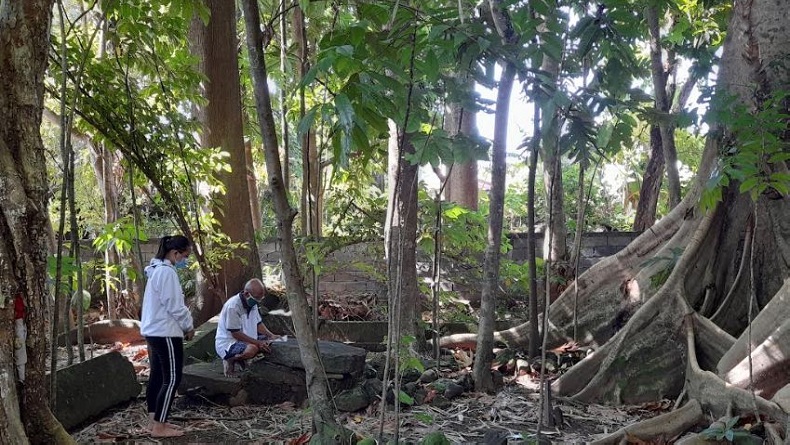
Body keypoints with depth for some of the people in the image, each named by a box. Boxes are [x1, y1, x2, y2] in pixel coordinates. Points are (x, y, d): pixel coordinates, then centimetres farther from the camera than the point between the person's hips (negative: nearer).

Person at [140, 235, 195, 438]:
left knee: (158, 376, 14)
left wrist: (184, 325, 13)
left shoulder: (156, 269, 13)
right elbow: (175, 306, -19)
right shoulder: (167, 272, -18)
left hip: (153, 330, 10)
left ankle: (154, 421, 20)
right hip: (166, 333, -10)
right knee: (172, 379, -6)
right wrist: (189, 326, -4)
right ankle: (159, 427, -4)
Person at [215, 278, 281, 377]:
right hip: (227, 342, -9)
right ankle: (230, 360, -7)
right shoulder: (233, 306, -25)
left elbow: (258, 324, 12)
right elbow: (236, 334, -25)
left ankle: (241, 358, 6)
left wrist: (271, 336, -5)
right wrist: (257, 342, -26)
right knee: (252, 349, -35)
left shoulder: (252, 303, 3)